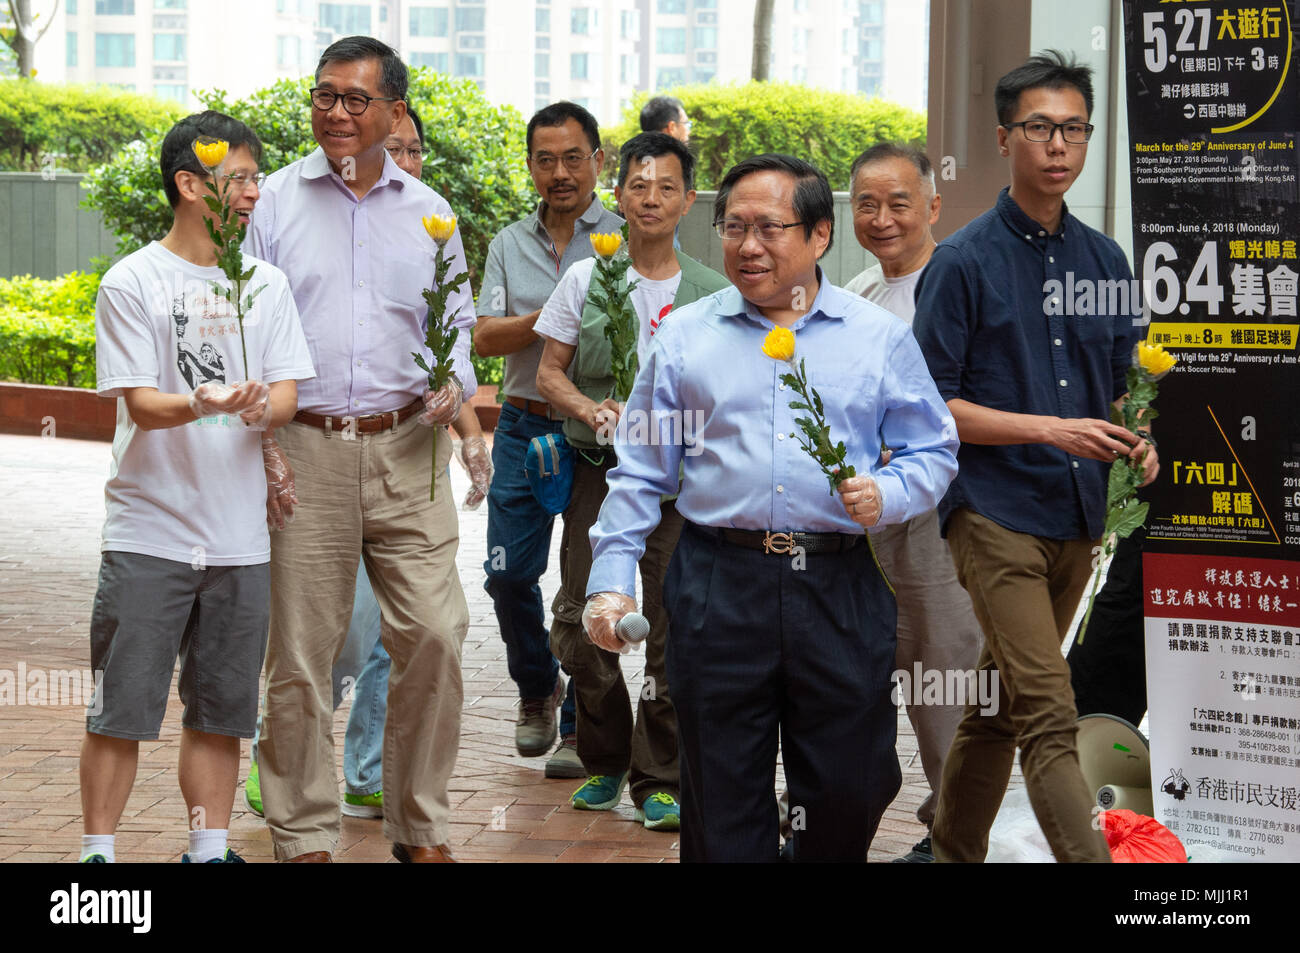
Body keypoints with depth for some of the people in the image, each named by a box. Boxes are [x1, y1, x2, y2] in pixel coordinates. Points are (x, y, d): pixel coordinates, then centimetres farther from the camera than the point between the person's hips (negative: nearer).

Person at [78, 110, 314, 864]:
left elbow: (287, 392, 5)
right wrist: (199, 405, -29)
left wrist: (263, 407, -19)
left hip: (241, 537, 4)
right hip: (149, 531, -4)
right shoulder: (131, 283, -2)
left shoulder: (267, 283, 10)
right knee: (121, 708, -1)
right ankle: (98, 851, 8)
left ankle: (210, 850, 19)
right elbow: (140, 404, -9)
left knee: (221, 711, 10)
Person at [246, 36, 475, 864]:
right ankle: (305, 836, 13)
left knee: (434, 635, -3)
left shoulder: (428, 212, 12)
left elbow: (457, 321, 19)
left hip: (408, 451, 2)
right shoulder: (274, 203, 5)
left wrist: (455, 381, -2)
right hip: (306, 451, -2)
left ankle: (421, 828, 13)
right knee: (301, 651, 1)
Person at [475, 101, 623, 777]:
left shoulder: (627, 239, 1)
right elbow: (485, 338, 0)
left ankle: (579, 726, 10)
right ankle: (537, 688, 26)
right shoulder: (510, 244, 11)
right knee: (509, 573, 0)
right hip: (526, 425, 3)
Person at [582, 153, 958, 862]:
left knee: (849, 798, 5)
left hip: (840, 591, 0)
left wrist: (886, 495, -11)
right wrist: (612, 580, 0)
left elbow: (934, 451, 11)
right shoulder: (685, 336, 9)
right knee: (721, 806, 5)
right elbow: (640, 472, 9)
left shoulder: (880, 337, 8)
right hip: (718, 586, 0)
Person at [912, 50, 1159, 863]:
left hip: (1077, 518, 6)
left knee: (1001, 707, 15)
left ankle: (954, 852, 29)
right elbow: (931, 406, -8)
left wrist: (1136, 442, -2)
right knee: (1049, 718, -14)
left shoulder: (1105, 260, 11)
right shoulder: (963, 263, -5)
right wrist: (1052, 430, -17)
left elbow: (1123, 384, 21)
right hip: (995, 513, -6)